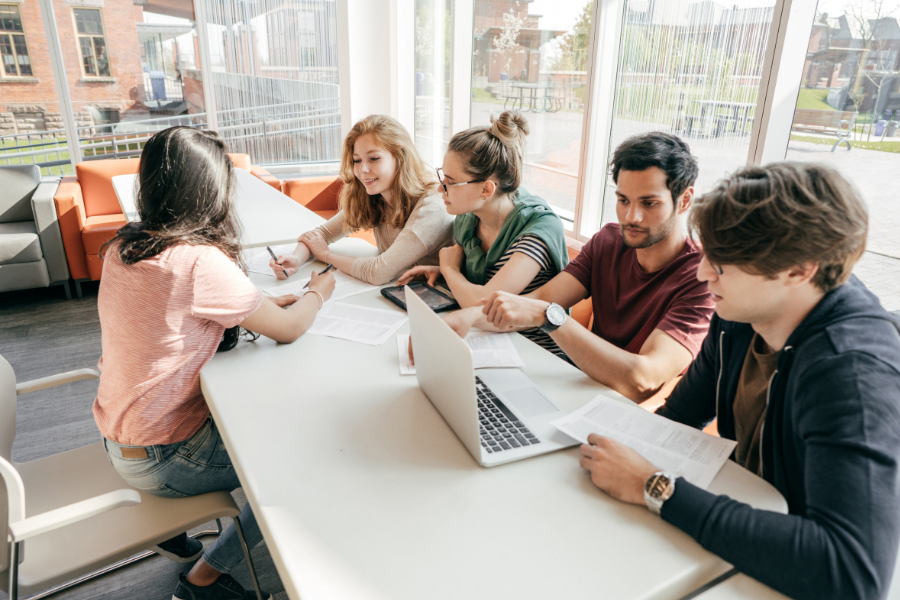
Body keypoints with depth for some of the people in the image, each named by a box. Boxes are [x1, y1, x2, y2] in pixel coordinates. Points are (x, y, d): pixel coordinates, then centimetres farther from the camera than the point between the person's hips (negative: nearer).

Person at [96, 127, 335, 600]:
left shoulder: (122, 247, -3)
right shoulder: (198, 262, -29)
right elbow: (287, 329, -19)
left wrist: (266, 301, 2)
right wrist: (319, 291, 1)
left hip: (117, 437, 8)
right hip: (160, 459, -8)